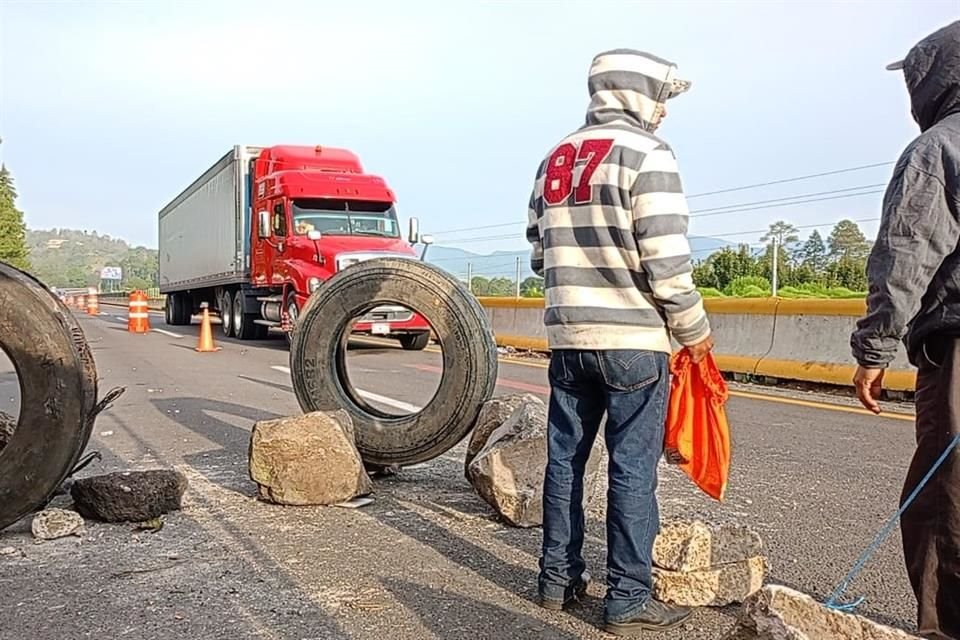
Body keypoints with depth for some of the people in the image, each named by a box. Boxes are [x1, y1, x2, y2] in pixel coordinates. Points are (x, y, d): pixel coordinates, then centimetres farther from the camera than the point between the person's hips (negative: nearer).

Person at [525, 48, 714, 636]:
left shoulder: (554, 161, 13)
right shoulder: (646, 155, -9)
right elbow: (667, 261, -15)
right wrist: (694, 329, -2)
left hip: (567, 338, 7)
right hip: (633, 340, -7)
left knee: (565, 457, 14)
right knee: (633, 468, 1)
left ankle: (558, 578, 25)